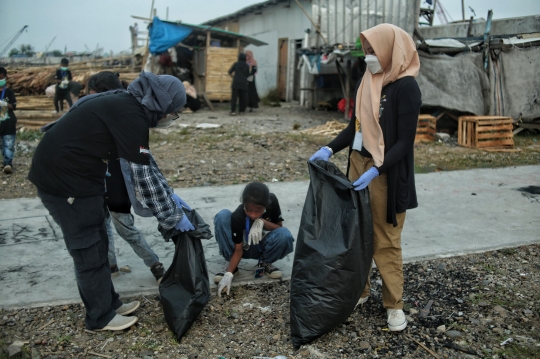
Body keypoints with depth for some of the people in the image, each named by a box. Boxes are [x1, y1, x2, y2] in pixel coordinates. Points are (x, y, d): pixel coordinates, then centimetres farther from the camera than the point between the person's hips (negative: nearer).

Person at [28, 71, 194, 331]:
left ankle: (108, 303, 33)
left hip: (69, 173, 10)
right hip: (63, 179, -10)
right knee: (89, 250, 4)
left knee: (96, 243, 18)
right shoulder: (130, 116, -22)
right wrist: (173, 216, -10)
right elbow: (142, 176, -20)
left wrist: (169, 194, 15)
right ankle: (101, 317, 21)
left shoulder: (126, 106, 9)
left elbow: (144, 163, 16)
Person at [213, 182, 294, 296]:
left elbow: (279, 228, -13)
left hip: (262, 247, 1)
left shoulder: (272, 201, -22)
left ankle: (265, 262, -1)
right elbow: (238, 249, -24)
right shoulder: (237, 216, -29)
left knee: (285, 235, -33)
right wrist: (229, 274, -37)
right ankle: (231, 266, -12)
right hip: (243, 247, -1)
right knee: (222, 216, -30)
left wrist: (262, 222, -32)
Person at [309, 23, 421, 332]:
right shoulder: (369, 81, 8)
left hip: (387, 173, -7)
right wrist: (330, 149, 1)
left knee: (385, 240, 2)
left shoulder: (406, 87, -14)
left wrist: (376, 171, -25)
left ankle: (394, 304, 17)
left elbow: (405, 141, -16)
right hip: (358, 163, 7)